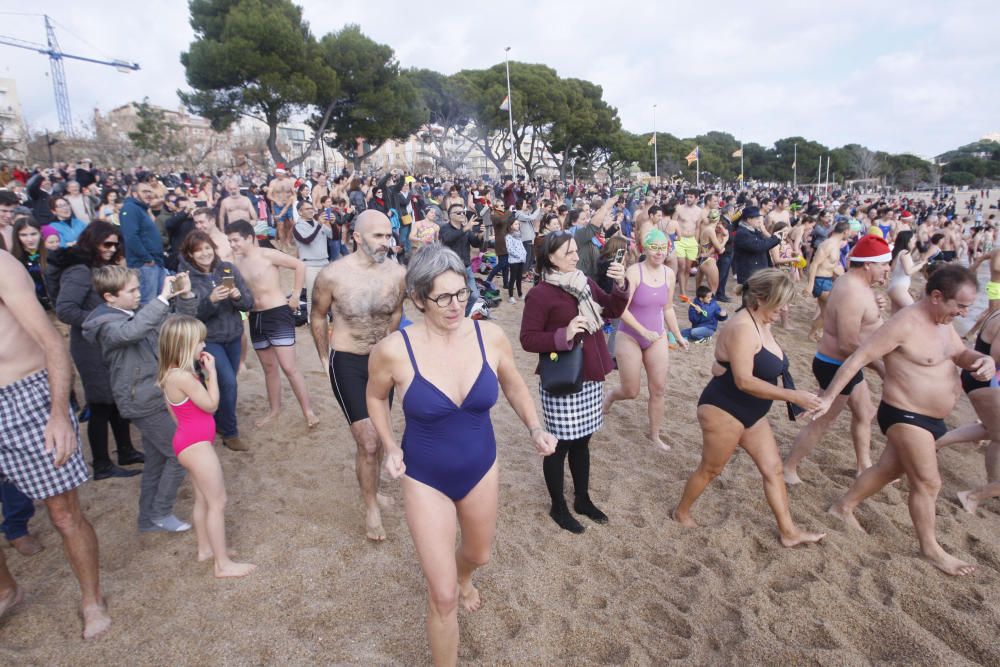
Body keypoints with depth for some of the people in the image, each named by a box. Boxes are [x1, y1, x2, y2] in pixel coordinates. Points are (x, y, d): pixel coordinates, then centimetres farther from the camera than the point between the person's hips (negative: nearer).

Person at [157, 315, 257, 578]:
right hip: (196, 445, -10)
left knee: (203, 499, 22)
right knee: (218, 502, 0)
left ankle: (205, 548, 38)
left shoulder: (173, 373, 5)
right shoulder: (182, 377, -27)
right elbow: (211, 405, -18)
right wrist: (211, 371, -14)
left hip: (191, 442, 10)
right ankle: (223, 564, 9)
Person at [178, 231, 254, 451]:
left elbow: (249, 304, -2)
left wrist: (238, 296, -23)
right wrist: (210, 300, -29)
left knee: (227, 382, 14)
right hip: (208, 339, -3)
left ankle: (219, 422, 39)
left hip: (233, 336, 4)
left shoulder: (228, 269, -4)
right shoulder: (186, 277, -10)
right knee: (228, 382, -13)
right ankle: (229, 433, 6)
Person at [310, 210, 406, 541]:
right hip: (347, 364, -4)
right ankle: (371, 507, 16)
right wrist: (325, 358, 5)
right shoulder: (332, 275, -18)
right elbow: (318, 316, 0)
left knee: (379, 434, 19)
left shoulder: (398, 273, -11)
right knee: (368, 440, -6)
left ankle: (371, 486, 43)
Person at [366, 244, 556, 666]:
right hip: (425, 478, -3)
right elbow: (375, 397, 0)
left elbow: (514, 387, 2)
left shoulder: (490, 336, -17)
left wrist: (535, 429, -12)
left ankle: (462, 578, 68)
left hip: (481, 469, 4)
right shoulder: (394, 349, -23)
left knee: (478, 555, 30)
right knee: (443, 596, 1)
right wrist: (390, 448, -11)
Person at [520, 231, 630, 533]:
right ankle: (558, 507, 26)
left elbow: (613, 311, 8)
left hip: (591, 379, 7)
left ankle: (583, 499, 37)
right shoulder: (540, 294, -14)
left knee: (582, 441, 20)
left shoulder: (585, 283, 7)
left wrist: (620, 286, -10)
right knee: (560, 445, 7)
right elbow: (527, 339, -16)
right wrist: (563, 335, -28)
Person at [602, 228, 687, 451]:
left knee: (658, 389, 6)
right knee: (631, 392, 6)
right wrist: (644, 331, -25)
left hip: (657, 338, 5)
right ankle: (609, 396, 41)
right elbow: (621, 308, -22)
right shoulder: (634, 271, -18)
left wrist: (678, 336, 16)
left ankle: (654, 434, 26)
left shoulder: (669, 274, 1)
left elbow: (667, 309, 13)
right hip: (630, 337, -5)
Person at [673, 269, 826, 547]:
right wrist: (793, 396, -27)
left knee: (773, 468, 13)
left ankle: (789, 532, 27)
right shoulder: (742, 328, -26)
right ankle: (682, 511, 32)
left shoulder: (762, 324, 6)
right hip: (722, 411, -9)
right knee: (710, 470, 8)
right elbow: (744, 381, -30)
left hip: (751, 413, 10)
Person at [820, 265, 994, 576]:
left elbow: (960, 353, 15)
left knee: (888, 469, 21)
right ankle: (930, 548, 23)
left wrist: (982, 359, -11)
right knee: (927, 483, 3)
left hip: (930, 418, 9)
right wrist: (828, 397, -26)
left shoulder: (942, 322, 5)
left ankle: (844, 507, 38)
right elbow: (858, 359, -25)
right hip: (905, 417, -9)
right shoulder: (905, 324, -24)